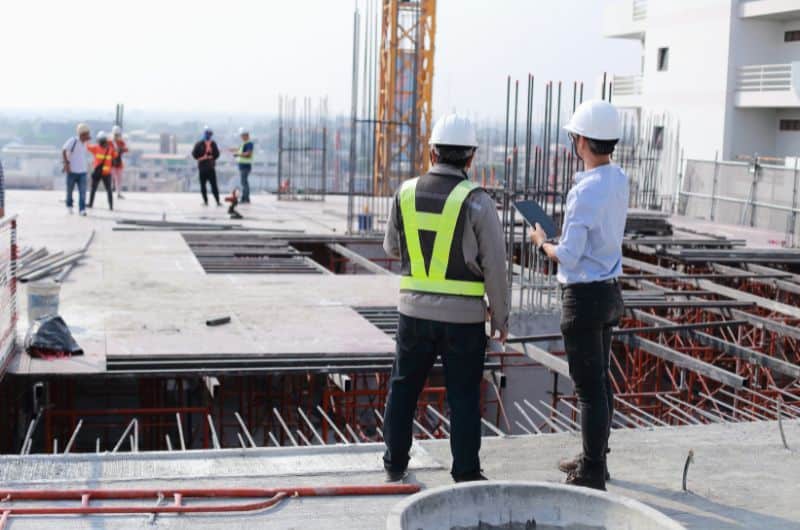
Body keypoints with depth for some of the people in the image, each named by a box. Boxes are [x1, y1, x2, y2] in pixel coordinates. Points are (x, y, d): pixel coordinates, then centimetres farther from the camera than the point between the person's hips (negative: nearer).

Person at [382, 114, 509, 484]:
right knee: (463, 396, 6)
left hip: (415, 310, 3)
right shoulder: (476, 200, -11)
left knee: (403, 387, 17)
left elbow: (392, 248, 14)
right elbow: (494, 265, -9)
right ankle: (466, 473, 11)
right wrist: (500, 317, 1)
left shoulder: (406, 193, 0)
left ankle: (395, 463, 24)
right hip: (464, 316, -3)